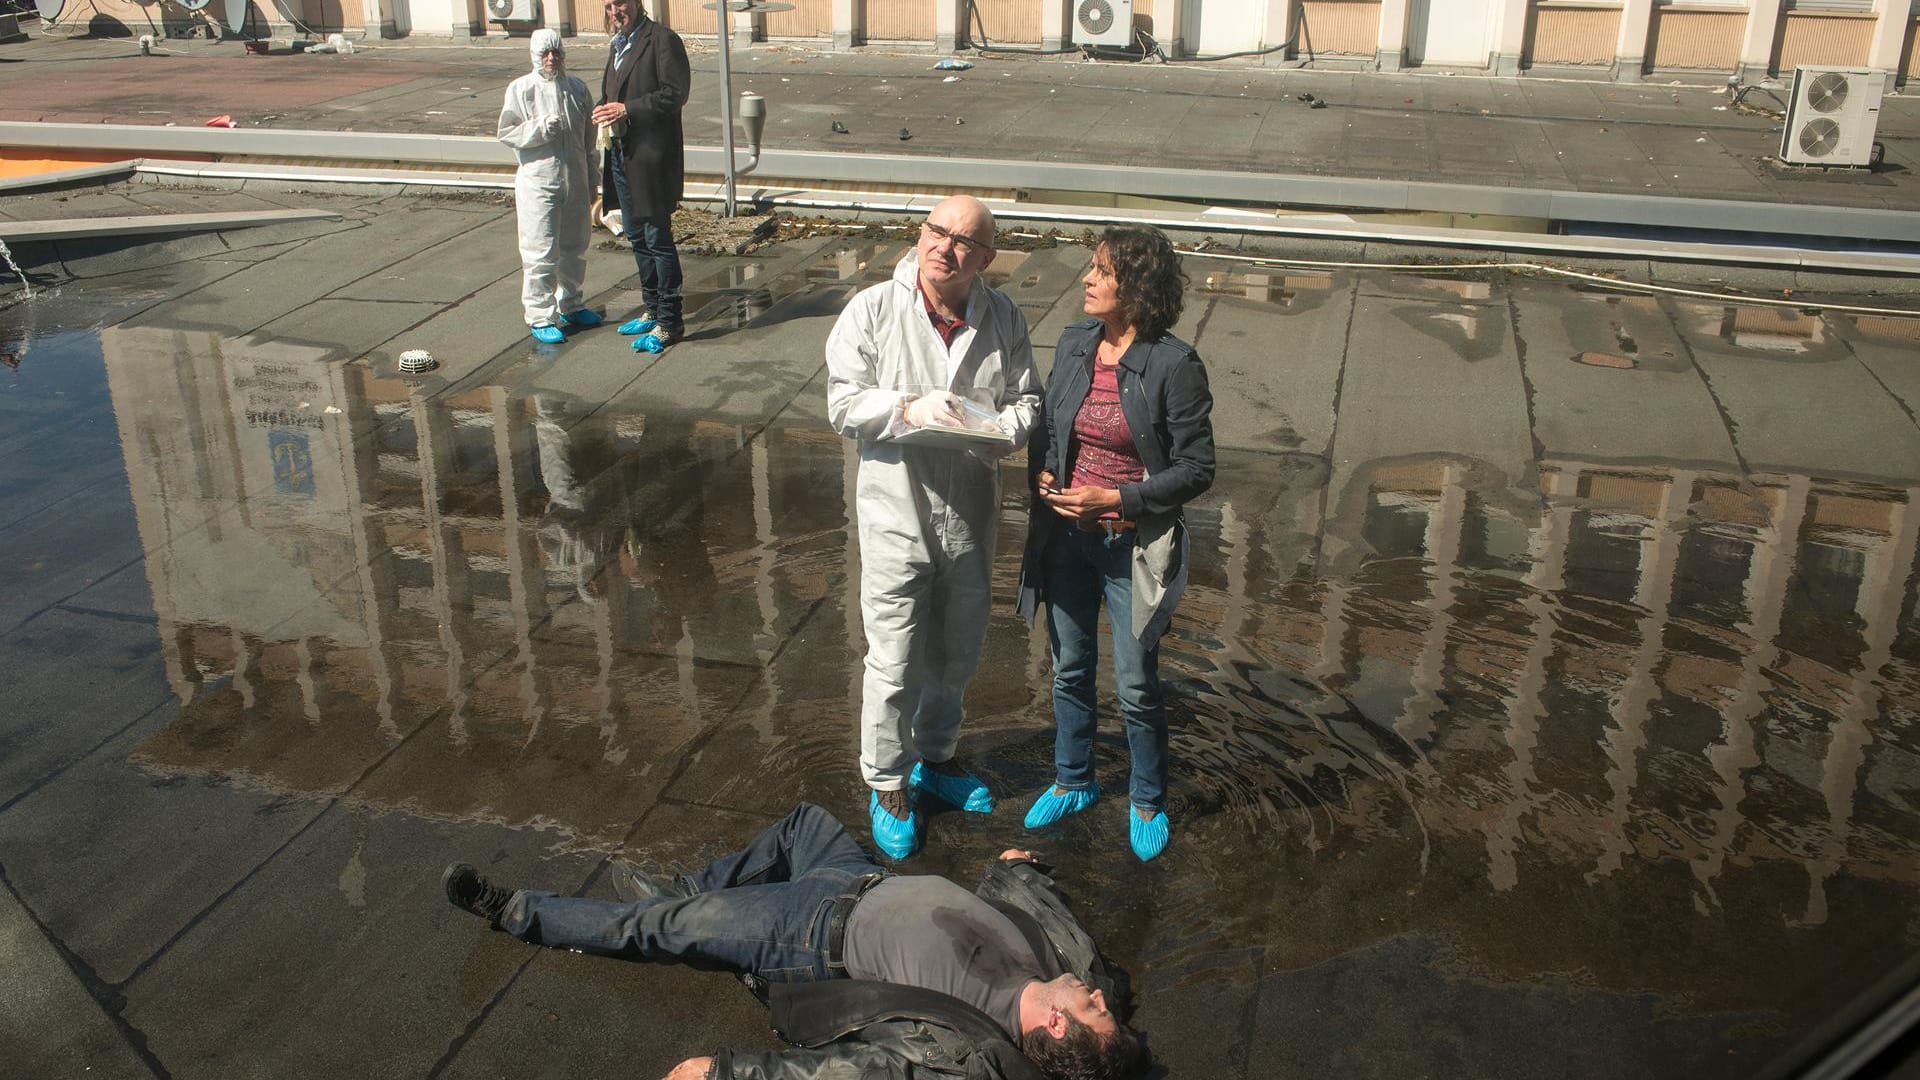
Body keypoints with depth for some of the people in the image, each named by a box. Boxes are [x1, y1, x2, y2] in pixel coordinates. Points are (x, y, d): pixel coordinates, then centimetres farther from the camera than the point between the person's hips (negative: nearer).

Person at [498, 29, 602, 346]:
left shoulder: (576, 88, 8)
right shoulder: (521, 89, -6)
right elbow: (507, 133, -6)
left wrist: (591, 178, 16)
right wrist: (541, 128, -21)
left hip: (575, 182, 5)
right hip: (538, 181, -5)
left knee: (575, 247, 16)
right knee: (540, 252, -5)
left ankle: (571, 305, 33)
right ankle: (540, 317, 3)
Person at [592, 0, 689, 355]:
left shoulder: (662, 39, -9)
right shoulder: (619, 44, 18)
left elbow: (676, 93, -17)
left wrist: (627, 109, -20)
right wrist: (605, 110, 8)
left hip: (651, 155, -9)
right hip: (621, 153, 9)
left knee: (658, 238, -5)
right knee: (636, 236, 15)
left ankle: (669, 322, 2)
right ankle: (652, 310, 28)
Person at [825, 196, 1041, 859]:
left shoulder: (1004, 319, -1)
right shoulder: (873, 311, -9)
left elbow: (1028, 402, 3)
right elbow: (843, 405, -10)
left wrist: (997, 430, -19)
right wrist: (909, 409, -27)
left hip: (970, 516, 4)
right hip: (897, 513, -4)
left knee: (956, 654, 20)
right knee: (895, 662, 3)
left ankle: (936, 756, 44)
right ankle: (887, 783, 23)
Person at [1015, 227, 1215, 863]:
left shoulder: (1174, 365, -17)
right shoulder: (1073, 344, 1)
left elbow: (1196, 469, -14)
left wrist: (1116, 499, -21)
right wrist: (1042, 474, -6)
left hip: (1133, 548, -5)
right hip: (1066, 538, 5)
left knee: (1136, 686, 6)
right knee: (1070, 669, 19)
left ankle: (1147, 803, 30)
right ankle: (1072, 783, 40)